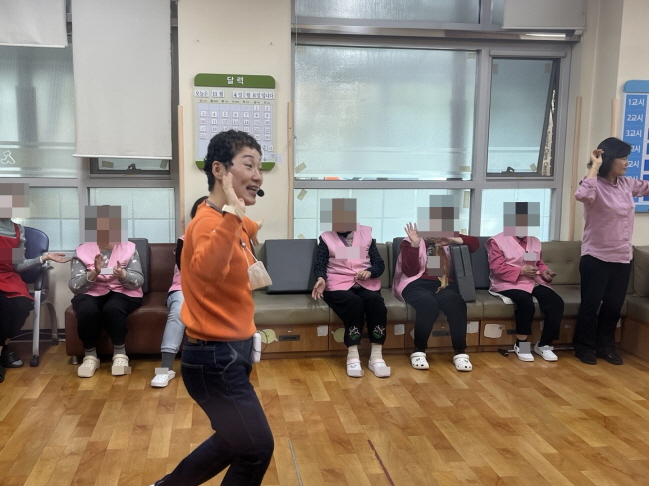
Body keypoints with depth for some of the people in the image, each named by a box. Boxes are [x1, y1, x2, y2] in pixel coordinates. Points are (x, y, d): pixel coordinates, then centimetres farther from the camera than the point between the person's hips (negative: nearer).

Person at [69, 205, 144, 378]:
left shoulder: (129, 248, 2)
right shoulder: (82, 251, 0)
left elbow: (139, 280, -6)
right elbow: (74, 285, -8)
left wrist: (123, 275, -28)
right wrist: (94, 273, -26)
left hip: (123, 293, 0)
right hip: (91, 294, 1)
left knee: (112, 309, -34)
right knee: (87, 310, -33)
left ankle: (120, 354, -13)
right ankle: (90, 356, -10)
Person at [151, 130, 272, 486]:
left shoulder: (231, 223, 7)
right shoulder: (210, 222, -22)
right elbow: (206, 267, -46)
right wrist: (232, 214, -54)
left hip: (229, 353, 10)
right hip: (216, 358, -10)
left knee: (235, 441, 25)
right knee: (257, 449, 4)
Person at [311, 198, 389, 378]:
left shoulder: (366, 233, 16)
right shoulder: (326, 237, 13)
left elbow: (380, 264, 9)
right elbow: (319, 264, 0)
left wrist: (369, 272, -13)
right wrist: (321, 279, -22)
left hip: (366, 283, 2)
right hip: (338, 284, -2)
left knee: (376, 301, -32)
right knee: (354, 302, -35)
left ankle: (376, 357, -26)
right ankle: (353, 357, -28)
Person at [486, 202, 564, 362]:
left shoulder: (534, 241, 20)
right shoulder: (497, 240, 0)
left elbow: (539, 263, 24)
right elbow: (497, 268, -10)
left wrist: (544, 271, 0)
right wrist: (521, 271, -17)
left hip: (533, 281, 6)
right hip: (509, 283, -6)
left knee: (557, 302, -20)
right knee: (526, 303, -36)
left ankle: (544, 344, -8)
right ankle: (521, 344, -16)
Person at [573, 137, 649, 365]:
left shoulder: (627, 184, 6)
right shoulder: (596, 185, -15)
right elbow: (582, 195, -38)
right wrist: (595, 167, -29)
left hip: (622, 258, 6)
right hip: (596, 257, -6)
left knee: (614, 305, 14)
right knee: (590, 304, 4)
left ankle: (606, 347, 28)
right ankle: (584, 347, 19)